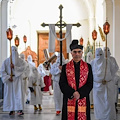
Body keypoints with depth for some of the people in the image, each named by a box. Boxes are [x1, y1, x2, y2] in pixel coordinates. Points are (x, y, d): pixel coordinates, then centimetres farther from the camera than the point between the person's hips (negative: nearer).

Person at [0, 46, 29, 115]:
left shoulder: (20, 61, 5)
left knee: (19, 93, -10)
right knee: (10, 94, -1)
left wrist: (14, 67, -16)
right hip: (9, 80, 1)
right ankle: (12, 110, 4)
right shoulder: (6, 61, 6)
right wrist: (8, 77, -11)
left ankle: (20, 109, -14)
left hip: (18, 79, -1)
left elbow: (24, 67, -10)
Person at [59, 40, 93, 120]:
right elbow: (62, 84, 0)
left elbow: (90, 83, 1)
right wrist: (72, 93, -14)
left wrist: (80, 93, -13)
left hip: (83, 100, 0)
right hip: (69, 100, 0)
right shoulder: (65, 67, 6)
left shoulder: (88, 67, 7)